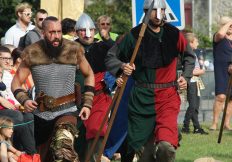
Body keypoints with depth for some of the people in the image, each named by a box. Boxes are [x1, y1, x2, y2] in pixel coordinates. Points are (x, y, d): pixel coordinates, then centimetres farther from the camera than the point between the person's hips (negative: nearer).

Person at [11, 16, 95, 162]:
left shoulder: (74, 50, -6)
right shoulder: (32, 53, -5)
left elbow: (89, 74, 10)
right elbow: (17, 82, 1)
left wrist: (88, 104, 2)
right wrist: (24, 100, -19)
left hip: (67, 111, -3)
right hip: (41, 113, 3)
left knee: (63, 147, -36)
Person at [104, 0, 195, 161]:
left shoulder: (174, 34, 5)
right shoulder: (134, 35, 0)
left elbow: (189, 56, 24)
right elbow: (111, 57, 7)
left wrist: (186, 76, 11)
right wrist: (122, 66, -12)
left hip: (168, 95, -1)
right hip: (142, 96, 1)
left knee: (166, 146, -23)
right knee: (143, 149, 5)